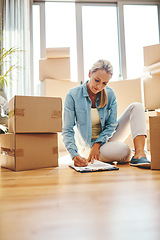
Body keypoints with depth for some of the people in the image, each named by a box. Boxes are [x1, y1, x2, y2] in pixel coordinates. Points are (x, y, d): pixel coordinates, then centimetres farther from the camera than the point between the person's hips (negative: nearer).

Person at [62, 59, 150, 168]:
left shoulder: (110, 94, -7)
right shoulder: (73, 95, -16)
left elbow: (111, 125, -3)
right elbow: (67, 131, -16)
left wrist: (97, 143, -19)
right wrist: (74, 155, -31)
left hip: (107, 137, 5)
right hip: (88, 144, -5)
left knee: (136, 106, -15)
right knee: (124, 151, -37)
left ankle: (140, 154, -28)